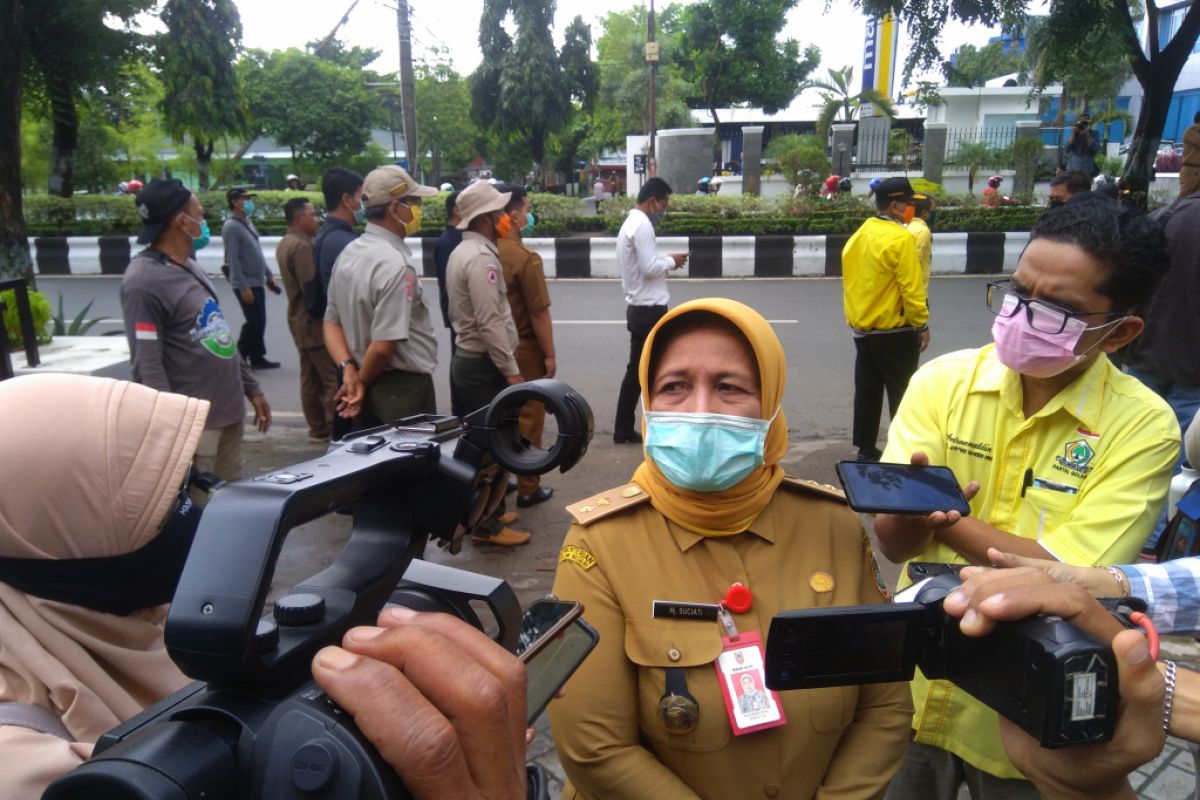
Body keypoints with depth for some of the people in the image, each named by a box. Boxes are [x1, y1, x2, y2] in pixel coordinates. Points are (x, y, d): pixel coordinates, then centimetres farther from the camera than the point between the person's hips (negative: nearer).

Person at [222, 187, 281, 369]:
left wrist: (268, 275, 18)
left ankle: (257, 358, 18)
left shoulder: (247, 222, 13)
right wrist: (243, 287, -22)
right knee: (254, 322, -5)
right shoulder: (231, 226, -15)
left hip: (257, 282, 8)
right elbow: (233, 260, -19)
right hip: (246, 284, -8)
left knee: (259, 322, 10)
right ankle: (239, 358, 6)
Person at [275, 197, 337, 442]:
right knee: (333, 377, -5)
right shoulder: (301, 246, -18)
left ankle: (317, 428, 17)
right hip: (314, 320, -10)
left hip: (300, 319, 10)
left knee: (310, 377, 12)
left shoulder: (285, 243, 14)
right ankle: (335, 427, -2)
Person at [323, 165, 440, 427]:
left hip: (370, 389, 9)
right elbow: (383, 346, -25)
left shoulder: (348, 254, 7)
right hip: (404, 388, -9)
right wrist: (363, 380, -8)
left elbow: (331, 322, 10)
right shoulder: (396, 264, -21)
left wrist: (348, 370, -2)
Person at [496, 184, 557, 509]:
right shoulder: (525, 257, -19)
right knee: (528, 418, 5)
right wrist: (549, 354, -9)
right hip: (525, 348, -6)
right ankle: (528, 488, 13)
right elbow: (539, 313, -19)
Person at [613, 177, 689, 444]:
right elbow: (650, 267, -23)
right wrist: (671, 261, -6)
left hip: (639, 308, 10)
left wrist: (667, 263, 10)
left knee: (636, 370, 13)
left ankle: (623, 430, 17)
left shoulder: (630, 223, 16)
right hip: (650, 310, -10)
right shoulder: (642, 225, -16)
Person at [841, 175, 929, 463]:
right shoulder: (901, 238, -17)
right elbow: (911, 288, -18)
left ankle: (866, 450, 20)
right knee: (902, 395, 3)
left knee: (867, 391, 13)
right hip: (895, 332, -7)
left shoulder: (859, 235, 6)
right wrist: (922, 324, -8)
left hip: (862, 328, 7)